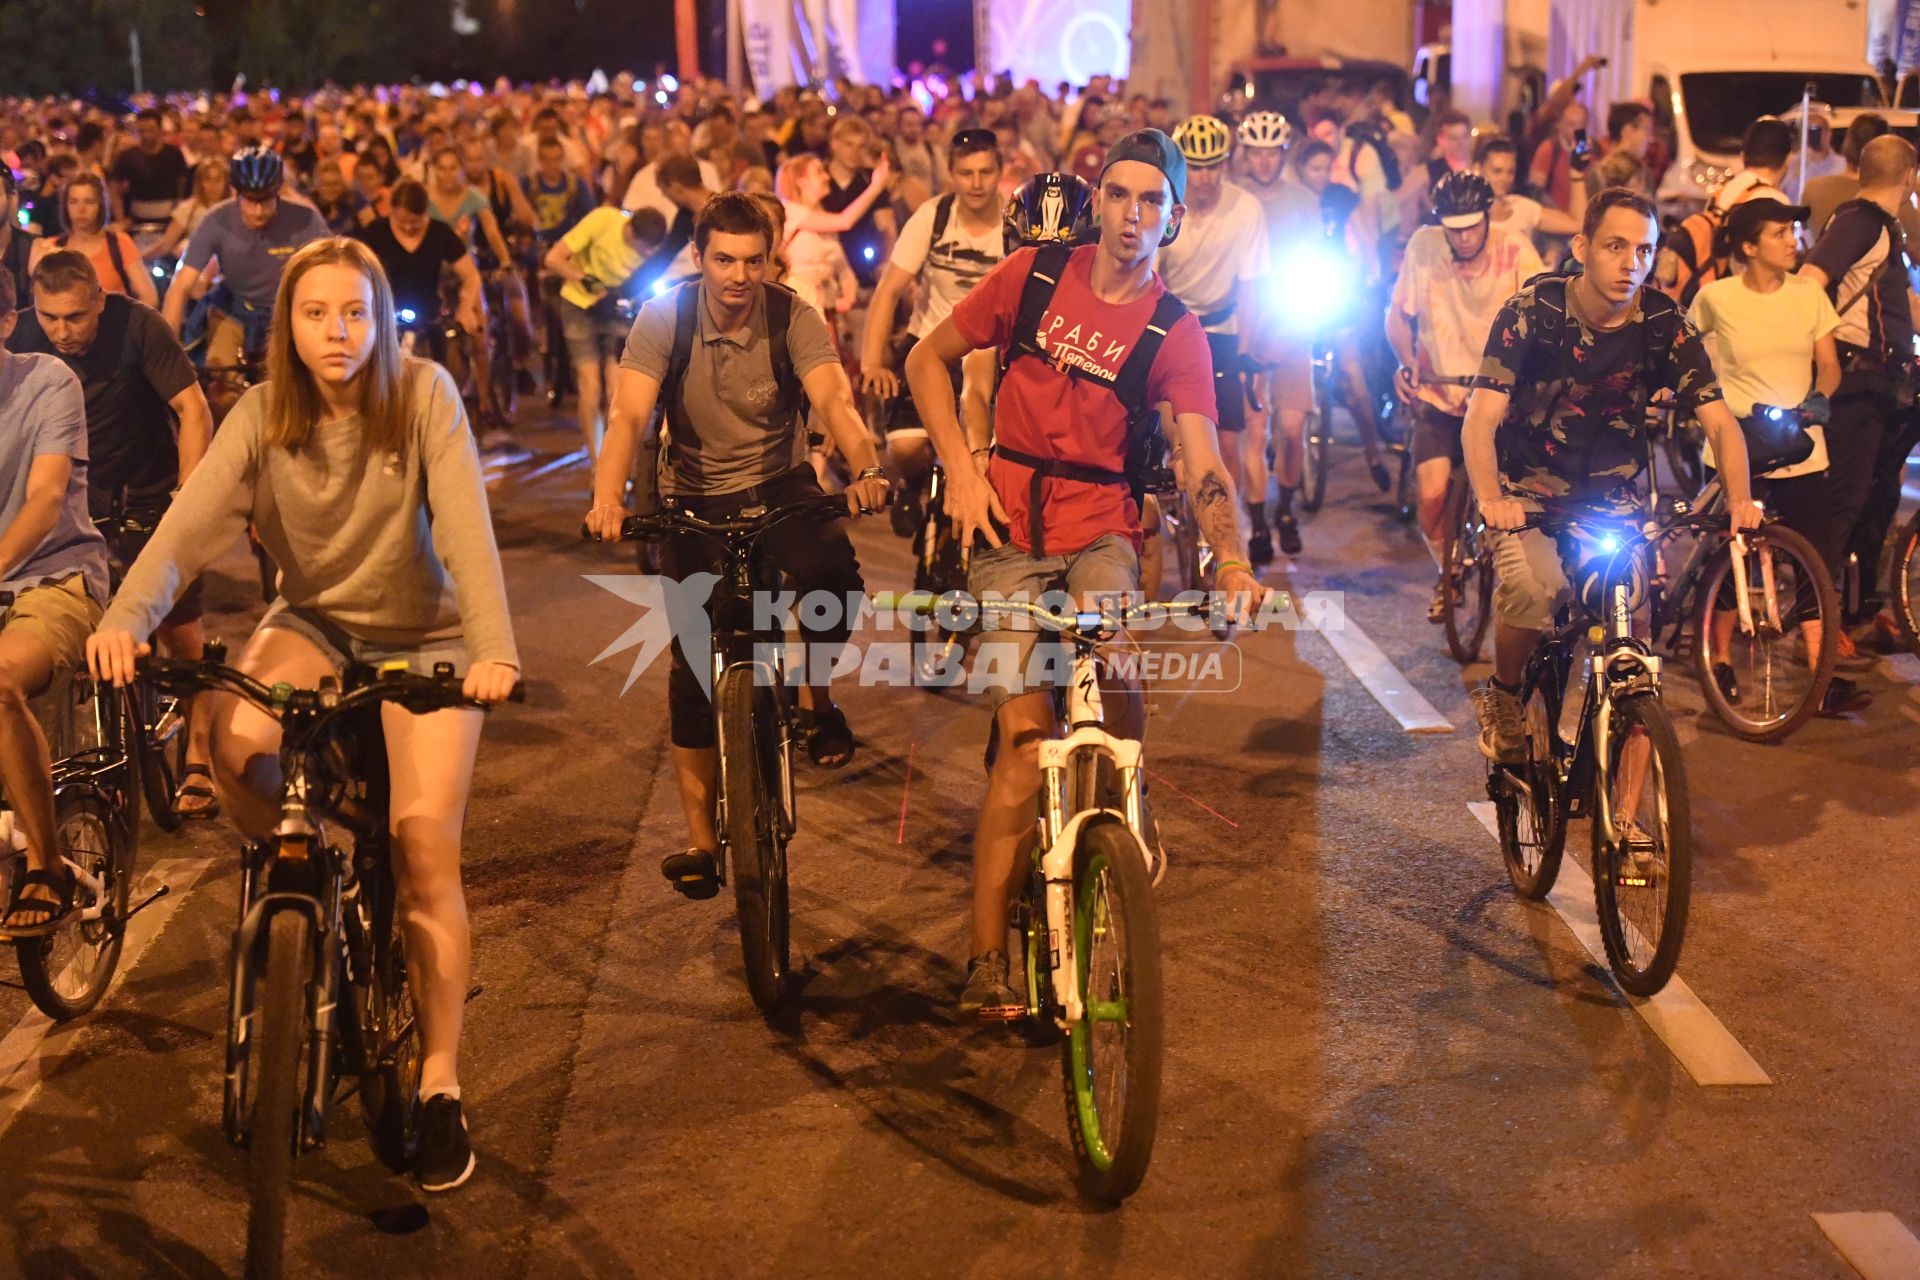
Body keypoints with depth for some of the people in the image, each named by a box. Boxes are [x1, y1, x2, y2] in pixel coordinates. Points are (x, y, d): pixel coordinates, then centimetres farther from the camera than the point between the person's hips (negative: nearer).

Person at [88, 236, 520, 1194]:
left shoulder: (424, 397, -15)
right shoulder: (263, 416, -10)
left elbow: (466, 525, -27)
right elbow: (189, 523, -23)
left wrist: (494, 648, -43)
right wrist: (125, 618, -43)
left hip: (422, 637, -2)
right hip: (313, 622, 2)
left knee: (424, 840, -16)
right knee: (234, 741, -29)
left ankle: (440, 1084, -5)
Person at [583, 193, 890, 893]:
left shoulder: (793, 316, -15)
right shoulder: (665, 318, -15)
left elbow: (834, 398, -30)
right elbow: (628, 414, -25)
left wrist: (866, 469, -50)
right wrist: (607, 494, -45)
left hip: (780, 482, 0)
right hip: (695, 494, 1)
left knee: (835, 578, -31)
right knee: (694, 664, -5)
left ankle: (814, 693, 2)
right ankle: (701, 839, 8)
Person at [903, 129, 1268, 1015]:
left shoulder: (1175, 333, -3)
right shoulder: (1033, 277, 0)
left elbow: (1202, 461, -13)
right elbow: (927, 358, 7)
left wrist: (1231, 559, -31)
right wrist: (961, 469, -5)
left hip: (1102, 530, 0)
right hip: (1010, 527, 0)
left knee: (1114, 669, -29)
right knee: (1025, 739, -10)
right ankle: (986, 958, -3)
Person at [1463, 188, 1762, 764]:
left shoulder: (1664, 324, -8)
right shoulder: (1533, 311, -16)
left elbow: (1718, 419, -10)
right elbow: (1481, 420, -23)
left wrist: (1739, 498, -29)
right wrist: (1491, 499, -41)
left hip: (1613, 497, 3)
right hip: (1528, 491, -3)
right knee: (1532, 589, -31)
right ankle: (1503, 697, 0)